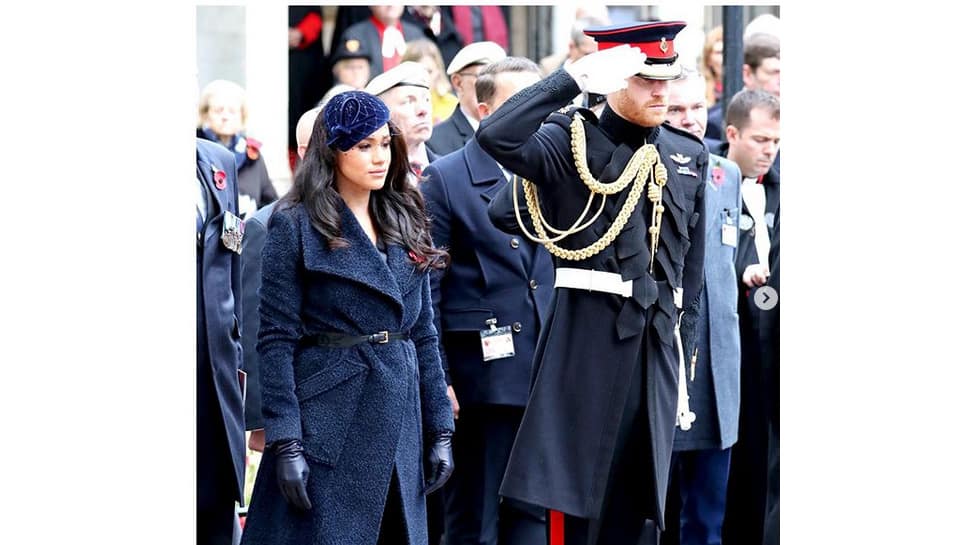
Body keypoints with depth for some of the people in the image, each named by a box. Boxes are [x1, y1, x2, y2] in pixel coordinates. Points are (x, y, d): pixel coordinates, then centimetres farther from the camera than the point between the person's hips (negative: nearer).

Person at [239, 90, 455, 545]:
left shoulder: (405, 222, 13)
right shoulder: (295, 225, -4)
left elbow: (423, 334, 16)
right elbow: (276, 340, -8)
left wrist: (439, 431, 10)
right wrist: (285, 443, -14)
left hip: (400, 427, 6)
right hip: (329, 418, -6)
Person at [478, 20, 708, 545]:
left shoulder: (688, 155, 12)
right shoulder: (571, 141, -4)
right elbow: (496, 137, -23)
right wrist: (574, 78, -22)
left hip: (657, 343, 5)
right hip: (586, 337, -5)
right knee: (574, 498, -2)